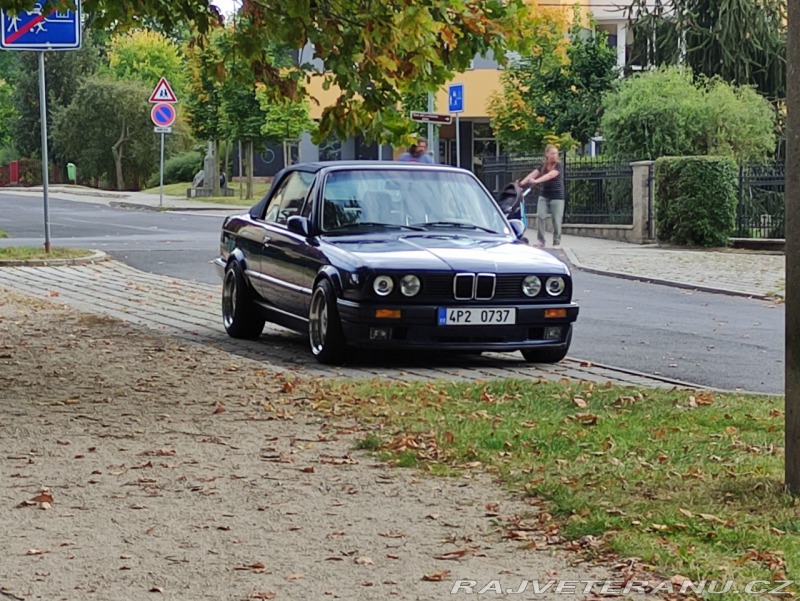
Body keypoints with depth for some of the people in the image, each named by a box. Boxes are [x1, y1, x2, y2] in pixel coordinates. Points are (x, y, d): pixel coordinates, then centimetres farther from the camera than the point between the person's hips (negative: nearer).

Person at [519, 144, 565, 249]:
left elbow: (550, 175, -23)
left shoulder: (559, 165, -6)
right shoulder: (543, 166, 8)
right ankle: (541, 241, -2)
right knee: (540, 216, -9)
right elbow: (533, 174, -5)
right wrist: (522, 182, -22)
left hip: (557, 196, -4)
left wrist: (536, 181, -37)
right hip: (544, 196, 4)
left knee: (557, 220, -2)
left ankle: (557, 242, 10)